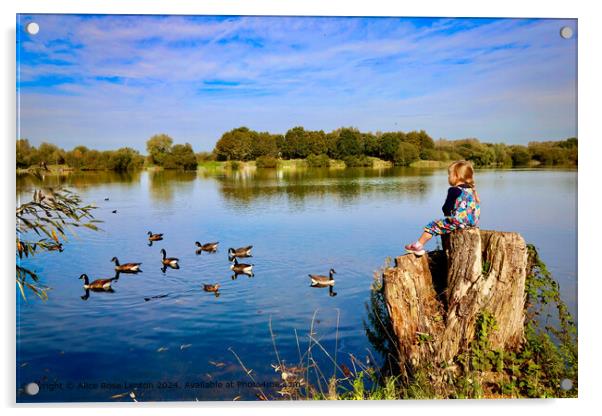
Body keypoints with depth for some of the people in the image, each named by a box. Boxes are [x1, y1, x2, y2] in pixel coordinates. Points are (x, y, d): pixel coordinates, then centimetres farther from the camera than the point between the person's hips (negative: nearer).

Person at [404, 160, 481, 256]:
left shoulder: (454, 190, -13)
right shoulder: (471, 190, 10)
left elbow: (446, 209, -12)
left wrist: (447, 213, 13)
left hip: (458, 221, -9)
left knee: (431, 226, 1)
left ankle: (418, 246, 8)